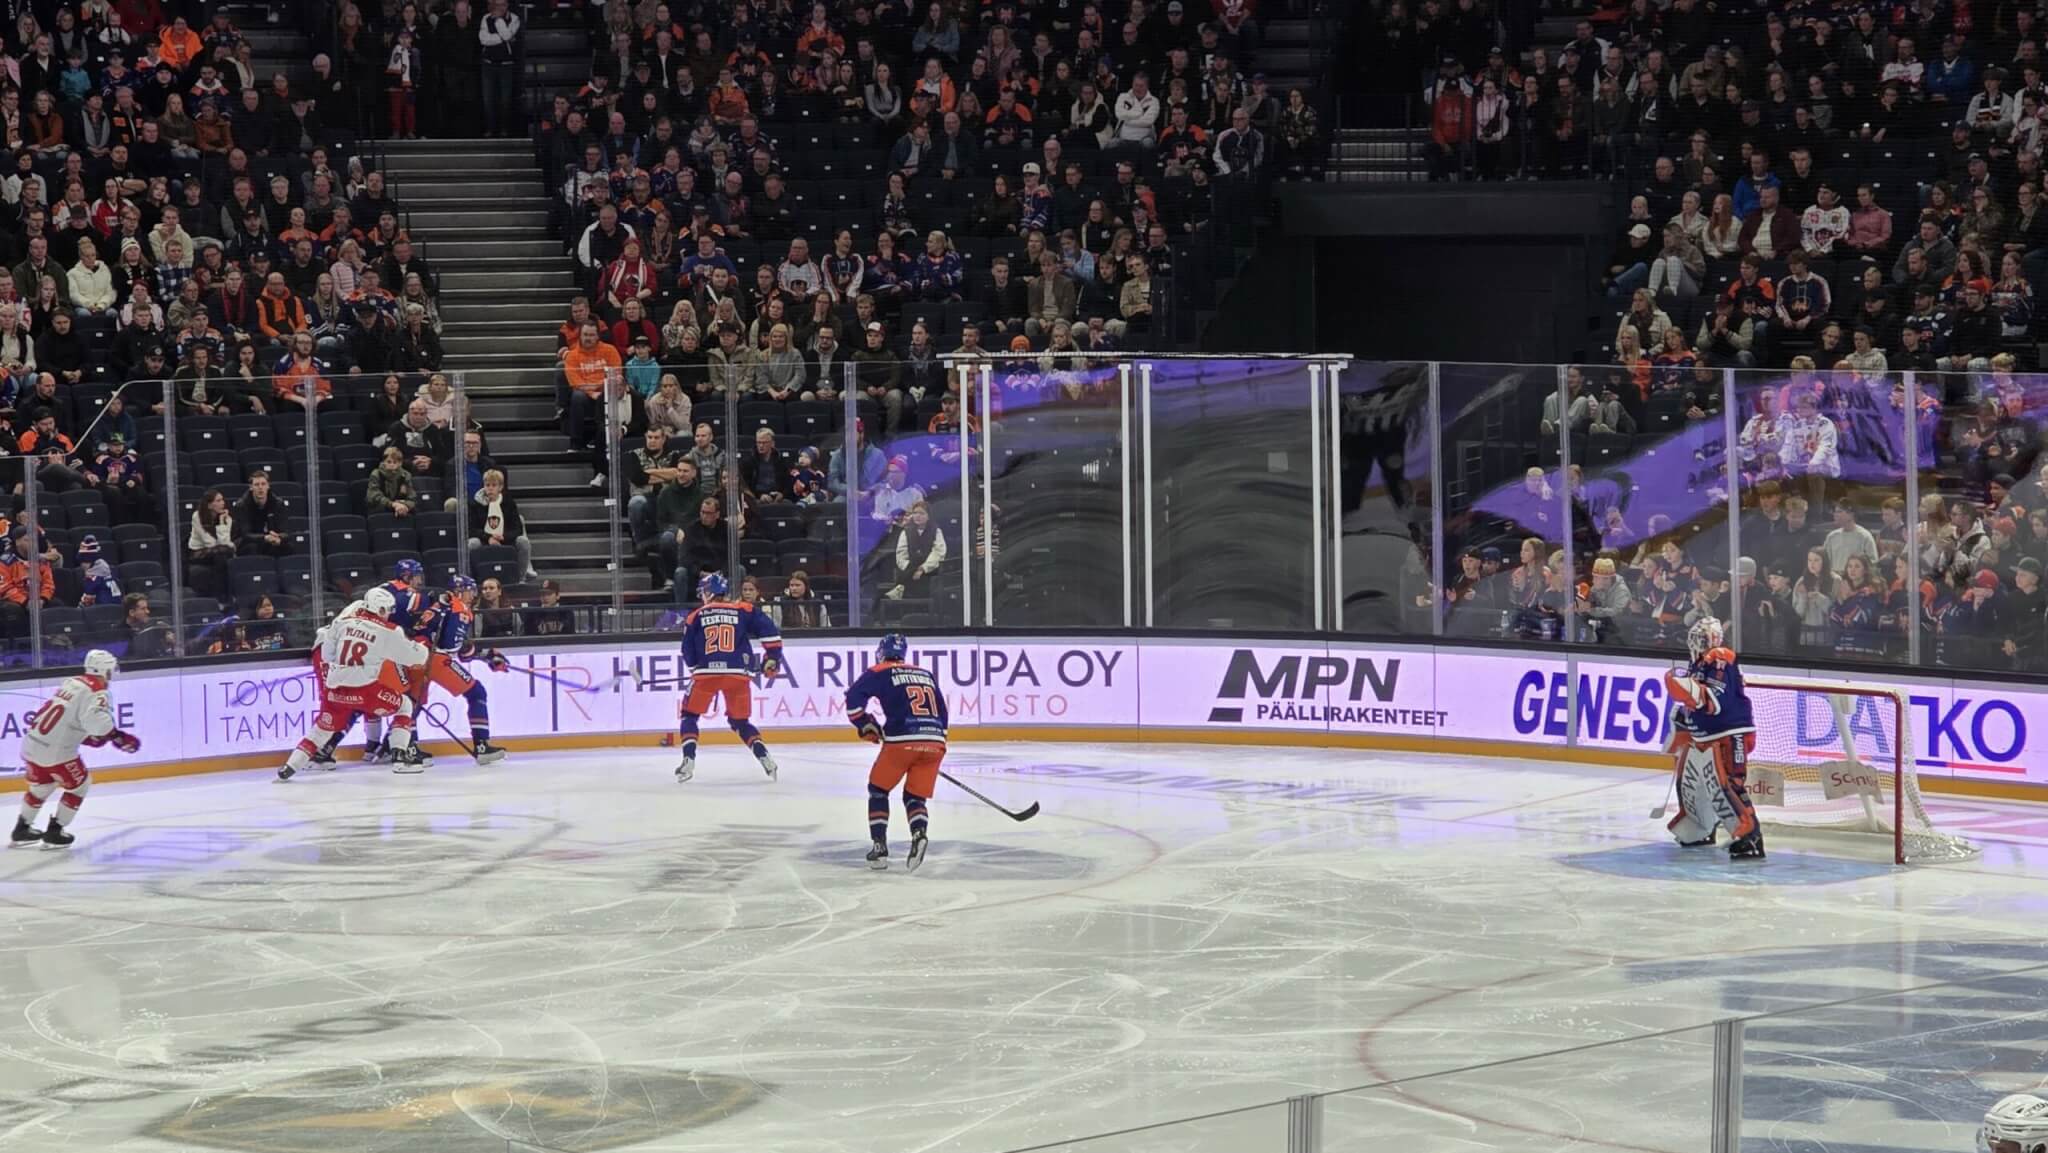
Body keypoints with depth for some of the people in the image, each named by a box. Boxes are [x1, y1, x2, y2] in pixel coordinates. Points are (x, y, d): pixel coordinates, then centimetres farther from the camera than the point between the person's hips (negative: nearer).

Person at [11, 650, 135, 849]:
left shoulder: (72, 683, 14)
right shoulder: (96, 691, -10)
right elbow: (96, 719, -29)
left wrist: (89, 737, 24)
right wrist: (118, 737, -21)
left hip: (32, 743, 8)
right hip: (55, 751, -8)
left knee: (42, 785, 30)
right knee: (79, 785, 14)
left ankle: (22, 829, 38)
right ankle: (54, 832, 14)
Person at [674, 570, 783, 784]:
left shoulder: (695, 617, 8)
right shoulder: (743, 610, 8)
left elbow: (688, 654, 11)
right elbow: (769, 630, 1)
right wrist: (772, 657, 12)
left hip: (706, 673, -2)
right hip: (738, 674, 2)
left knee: (690, 715, 16)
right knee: (740, 721, 16)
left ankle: (688, 761, 1)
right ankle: (765, 758, -1)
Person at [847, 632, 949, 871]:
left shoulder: (878, 673, 10)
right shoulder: (926, 674, 25)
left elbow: (854, 699, -2)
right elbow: (942, 714, 27)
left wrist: (866, 725, 12)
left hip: (901, 741, -4)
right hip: (934, 743, 4)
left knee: (878, 790, 17)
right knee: (915, 797, 15)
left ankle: (879, 846, 9)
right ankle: (918, 835, -14)